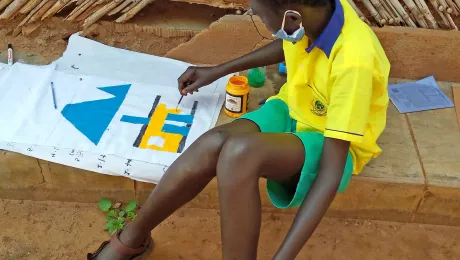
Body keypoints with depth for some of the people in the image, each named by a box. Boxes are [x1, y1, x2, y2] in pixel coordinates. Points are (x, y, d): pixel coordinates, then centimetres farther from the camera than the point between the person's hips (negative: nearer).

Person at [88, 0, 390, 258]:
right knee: (212, 144, -25)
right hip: (291, 110, 6)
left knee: (239, 152, -37)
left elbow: (332, 170, -33)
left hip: (332, 146, -5)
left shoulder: (354, 59, -34)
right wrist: (219, 71, 15)